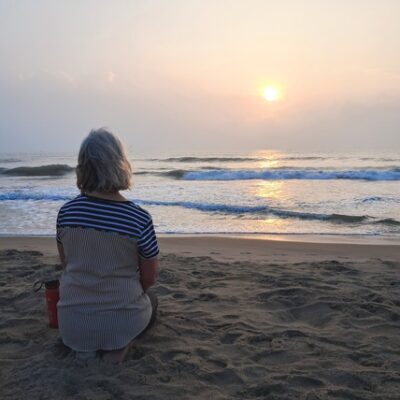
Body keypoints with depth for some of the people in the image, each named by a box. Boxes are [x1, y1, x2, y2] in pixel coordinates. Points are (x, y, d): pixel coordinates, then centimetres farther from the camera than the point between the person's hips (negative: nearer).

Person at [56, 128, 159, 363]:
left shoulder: (66, 211, -8)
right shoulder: (140, 219, -17)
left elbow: (66, 264, 7)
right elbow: (149, 279, -5)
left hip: (72, 326, 3)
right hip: (122, 323, -3)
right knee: (151, 301, 32)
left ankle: (85, 344, 11)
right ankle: (118, 344, 7)